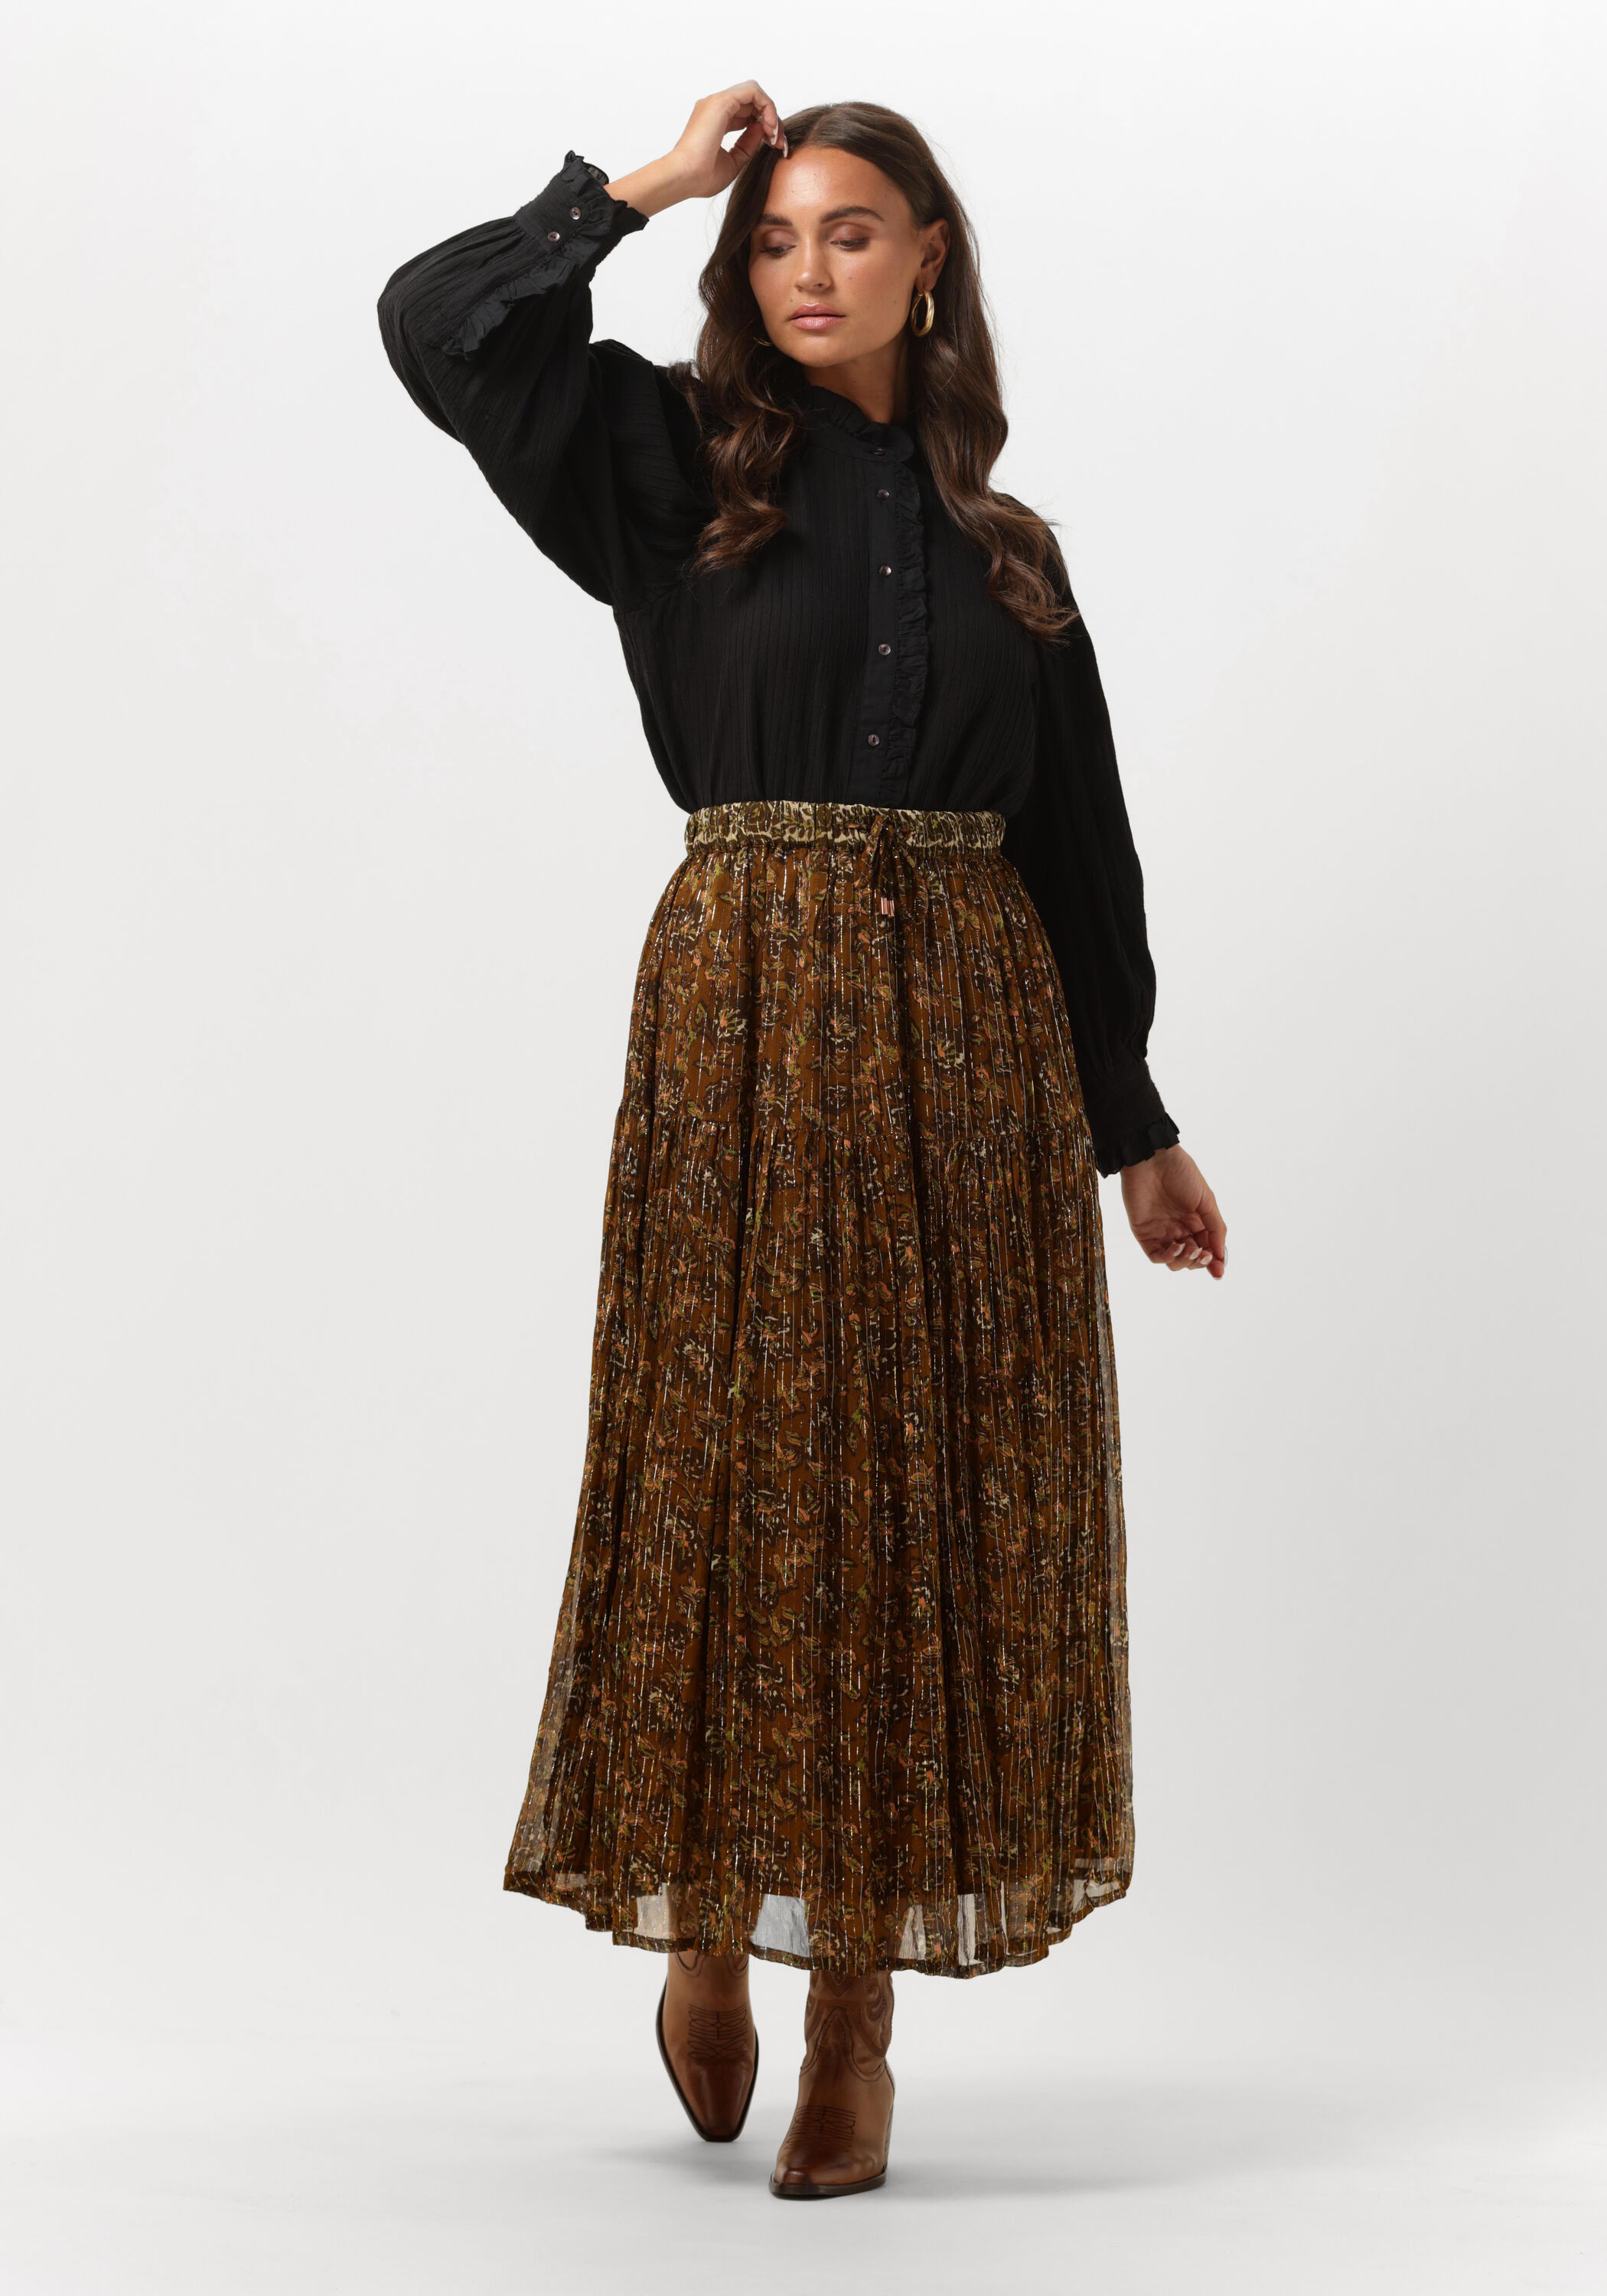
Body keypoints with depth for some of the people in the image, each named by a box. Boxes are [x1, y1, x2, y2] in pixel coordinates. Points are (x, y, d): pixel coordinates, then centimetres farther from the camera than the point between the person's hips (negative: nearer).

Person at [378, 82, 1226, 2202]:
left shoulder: (1004, 544, 15)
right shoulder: (680, 468, 7)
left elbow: (1077, 841, 16)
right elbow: (437, 321, -5)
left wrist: (1132, 1124, 15)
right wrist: (650, 185, 2)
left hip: (973, 1026, 3)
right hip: (751, 1010, -2)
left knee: (939, 1486, 1)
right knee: (739, 1459, -1)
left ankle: (860, 2011, 8)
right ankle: (707, 1918, 19)